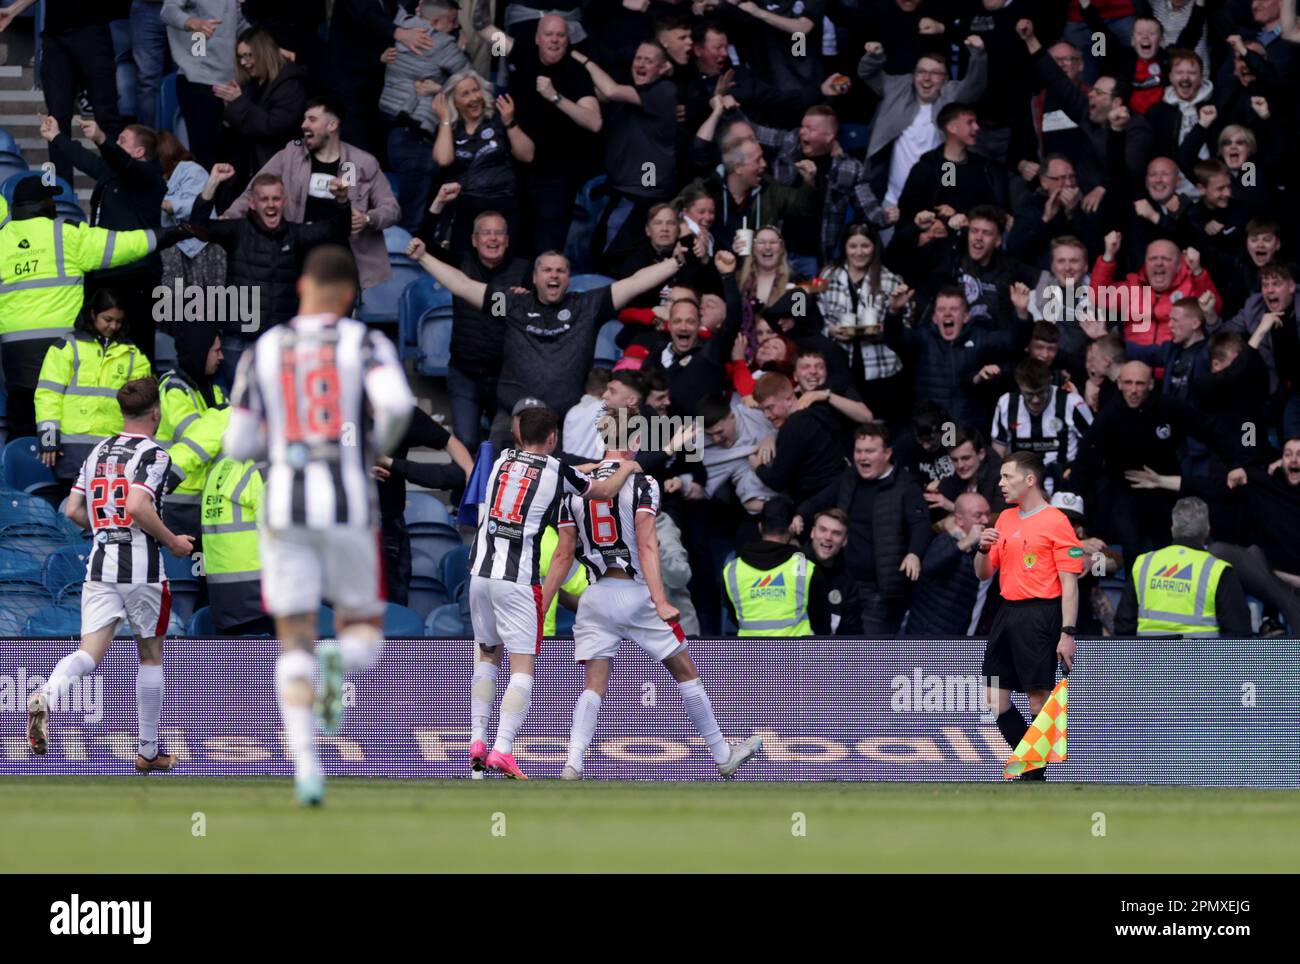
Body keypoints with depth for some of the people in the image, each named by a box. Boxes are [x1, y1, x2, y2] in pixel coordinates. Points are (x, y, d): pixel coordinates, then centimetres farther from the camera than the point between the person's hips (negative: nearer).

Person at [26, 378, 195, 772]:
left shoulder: (98, 451, 13)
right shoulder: (153, 454, -7)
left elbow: (74, 510, 12)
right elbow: (137, 505, -21)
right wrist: (172, 542, -8)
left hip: (100, 563, 4)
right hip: (142, 568, -4)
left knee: (90, 652, -5)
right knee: (150, 655, 12)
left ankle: (47, 696, -37)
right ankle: (148, 751, 18)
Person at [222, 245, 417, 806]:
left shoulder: (263, 351, 8)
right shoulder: (365, 345, 1)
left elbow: (238, 446, 8)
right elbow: (396, 402, -19)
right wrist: (380, 443, 3)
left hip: (285, 508, 1)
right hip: (349, 506, -1)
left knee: (294, 647, 6)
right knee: (363, 635, 13)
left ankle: (306, 764, -15)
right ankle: (341, 663, -26)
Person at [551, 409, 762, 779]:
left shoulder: (577, 488, 7)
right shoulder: (641, 484, -7)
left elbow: (563, 556, 6)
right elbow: (646, 545, -17)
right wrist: (660, 600, -24)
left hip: (596, 597, 3)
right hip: (634, 593, -3)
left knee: (594, 688, 0)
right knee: (686, 672, 11)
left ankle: (572, 766, -20)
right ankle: (724, 756, 21)